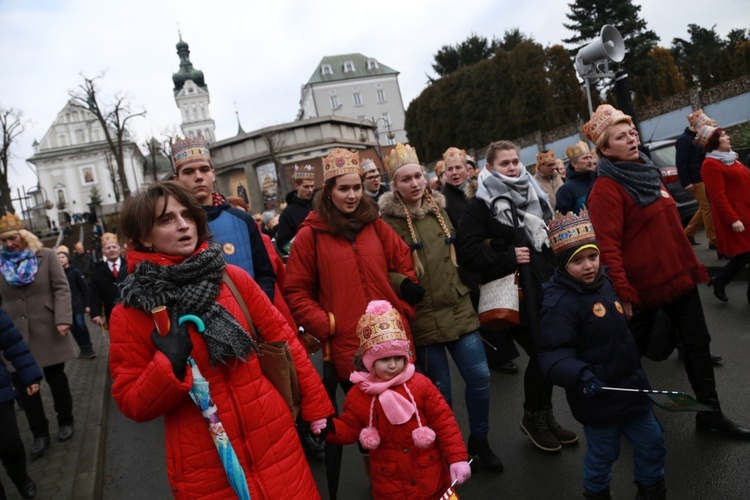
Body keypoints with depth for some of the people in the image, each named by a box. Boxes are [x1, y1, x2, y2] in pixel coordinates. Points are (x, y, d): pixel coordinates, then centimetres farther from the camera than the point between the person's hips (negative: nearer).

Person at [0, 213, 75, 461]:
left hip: (47, 331, -2)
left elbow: (61, 289, -6)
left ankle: (65, 421, 29)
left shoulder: (46, 256, -1)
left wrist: (62, 319, -18)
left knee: (56, 377, 11)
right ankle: (40, 433, 17)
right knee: (23, 383, 3)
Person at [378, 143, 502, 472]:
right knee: (439, 389, 7)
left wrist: (467, 293, 18)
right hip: (422, 319, -4)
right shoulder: (387, 221, -9)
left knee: (479, 377, 7)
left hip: (459, 310, 5)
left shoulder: (440, 209, 8)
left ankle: (479, 440, 31)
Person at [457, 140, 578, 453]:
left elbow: (550, 233, 27)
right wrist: (508, 257, -17)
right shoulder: (481, 203, -5)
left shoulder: (532, 193, 16)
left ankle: (545, 414, 29)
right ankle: (532, 417, 19)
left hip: (546, 285, 7)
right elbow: (466, 248, -15)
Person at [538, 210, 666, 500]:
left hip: (630, 385, 8)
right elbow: (553, 355, -33)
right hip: (599, 397, -7)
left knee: (653, 443, 21)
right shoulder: (559, 304, -25)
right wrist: (580, 376, -47)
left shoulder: (603, 282, 1)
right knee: (602, 456, 12)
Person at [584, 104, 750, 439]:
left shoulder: (645, 172, 9)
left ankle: (710, 414, 27)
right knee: (633, 351, 10)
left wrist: (690, 264, 18)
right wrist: (622, 292, -24)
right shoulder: (606, 188, -17)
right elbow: (608, 246, -22)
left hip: (678, 275, 8)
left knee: (697, 343, 13)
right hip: (645, 284, -8)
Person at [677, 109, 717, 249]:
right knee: (708, 208, -9)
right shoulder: (684, 139, -10)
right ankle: (714, 240, -3)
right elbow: (680, 162, -18)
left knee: (705, 208, 13)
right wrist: (686, 182, -22)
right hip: (696, 180, -9)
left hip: (705, 178, 9)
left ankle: (688, 233, 23)